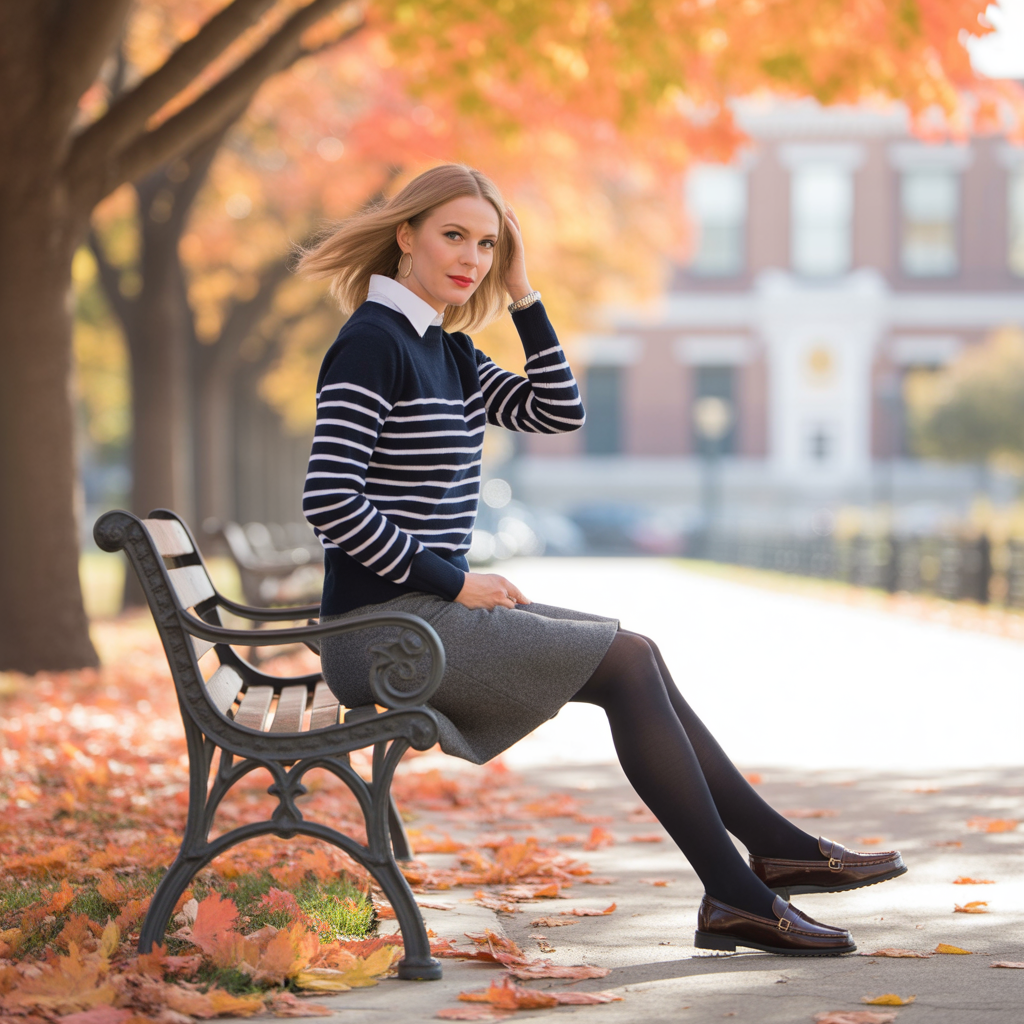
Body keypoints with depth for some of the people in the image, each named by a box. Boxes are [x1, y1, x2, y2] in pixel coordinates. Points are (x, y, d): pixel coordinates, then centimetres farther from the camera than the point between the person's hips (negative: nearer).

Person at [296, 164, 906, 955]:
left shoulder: (446, 350, 16)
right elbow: (329, 501, -21)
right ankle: (737, 897, -11)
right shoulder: (372, 344, -12)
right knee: (627, 660, -12)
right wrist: (453, 582, -17)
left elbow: (559, 413, 15)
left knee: (634, 657, 4)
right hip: (382, 625, -9)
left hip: (432, 607, 9)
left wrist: (523, 299, 7)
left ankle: (779, 849, 6)